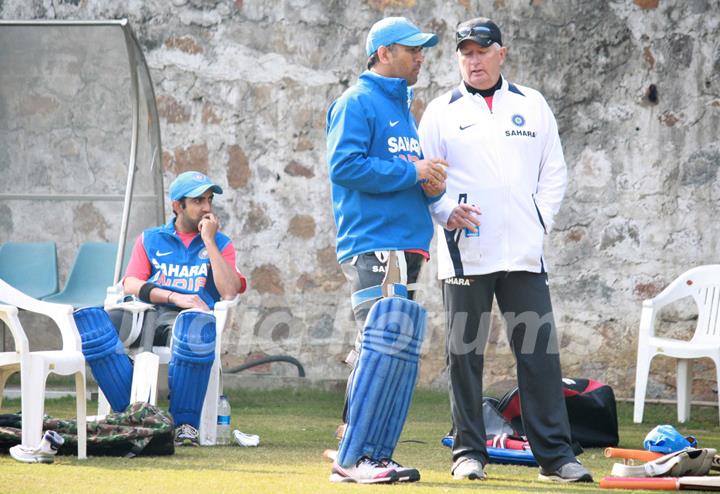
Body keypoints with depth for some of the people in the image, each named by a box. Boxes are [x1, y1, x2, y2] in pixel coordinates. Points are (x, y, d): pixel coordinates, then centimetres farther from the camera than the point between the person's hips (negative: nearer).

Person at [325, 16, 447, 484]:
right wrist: (413, 172, -16)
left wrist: (434, 182, 3)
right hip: (372, 246, -9)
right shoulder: (357, 102, -5)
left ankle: (376, 454, 12)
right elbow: (345, 165, -17)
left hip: (408, 246, 9)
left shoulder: (404, 108, 22)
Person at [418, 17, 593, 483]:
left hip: (524, 253, 1)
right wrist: (447, 212, -13)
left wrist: (540, 223, 2)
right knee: (465, 353, 0)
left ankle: (555, 453, 0)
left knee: (540, 351, -3)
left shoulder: (532, 105, 13)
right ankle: (469, 452, 8)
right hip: (466, 253, -1)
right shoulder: (442, 111, 8)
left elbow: (554, 171, 15)